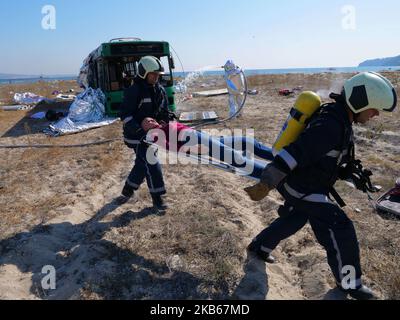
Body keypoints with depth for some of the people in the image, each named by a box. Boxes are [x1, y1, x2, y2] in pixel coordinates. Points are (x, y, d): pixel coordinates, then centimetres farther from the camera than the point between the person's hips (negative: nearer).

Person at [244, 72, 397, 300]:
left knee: (294, 219, 27)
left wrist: (354, 174, 14)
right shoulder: (331, 126, -29)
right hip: (302, 189, -10)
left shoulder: (339, 119, 5)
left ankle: (259, 247, 45)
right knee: (341, 230, -1)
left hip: (304, 183, 10)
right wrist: (265, 186, -34)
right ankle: (350, 283, 20)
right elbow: (294, 154, -34)